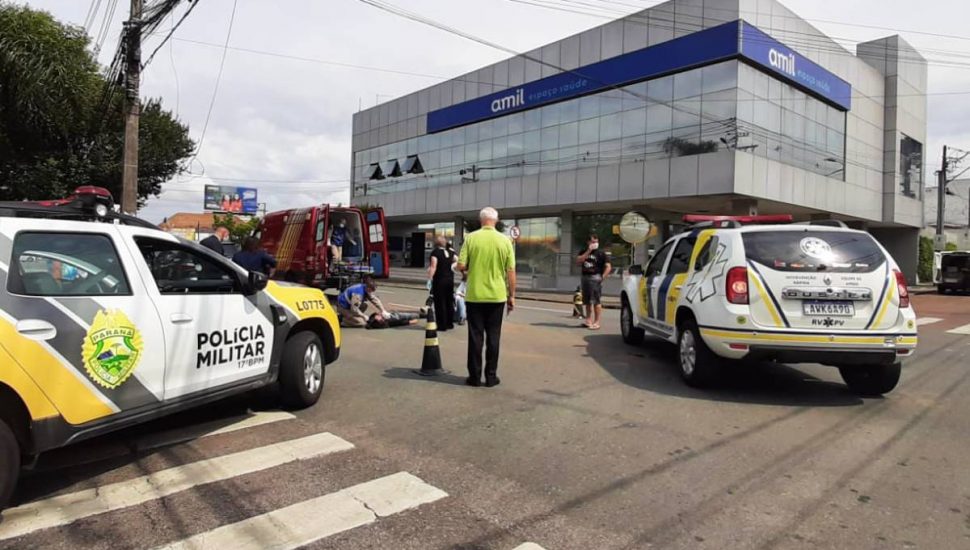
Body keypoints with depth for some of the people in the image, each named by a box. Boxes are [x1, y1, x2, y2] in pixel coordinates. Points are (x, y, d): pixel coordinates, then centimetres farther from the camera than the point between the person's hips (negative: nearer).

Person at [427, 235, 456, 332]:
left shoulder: (435, 252, -10)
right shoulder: (449, 253, 8)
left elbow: (433, 267, -18)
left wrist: (429, 278, -19)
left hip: (439, 280, -6)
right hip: (450, 279, 6)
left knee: (440, 303, 0)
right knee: (449, 302, 14)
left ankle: (442, 325, 1)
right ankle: (450, 323, 21)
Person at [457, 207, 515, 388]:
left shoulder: (471, 238, -5)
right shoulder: (505, 241, -2)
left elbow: (461, 266, -7)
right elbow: (510, 271, -2)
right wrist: (512, 296, 7)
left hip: (474, 295, 0)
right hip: (497, 296, 1)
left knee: (475, 336, 7)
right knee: (493, 337, 9)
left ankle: (475, 376, 11)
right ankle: (491, 376, 13)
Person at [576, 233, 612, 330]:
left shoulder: (601, 253, 1)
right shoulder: (584, 252, 14)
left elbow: (608, 267, -5)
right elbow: (578, 261, -5)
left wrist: (602, 277, -13)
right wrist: (588, 251, -8)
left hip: (595, 278, -5)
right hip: (585, 278, 6)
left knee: (597, 301, -9)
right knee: (587, 301, 10)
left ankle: (597, 322, -9)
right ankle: (589, 320, 19)